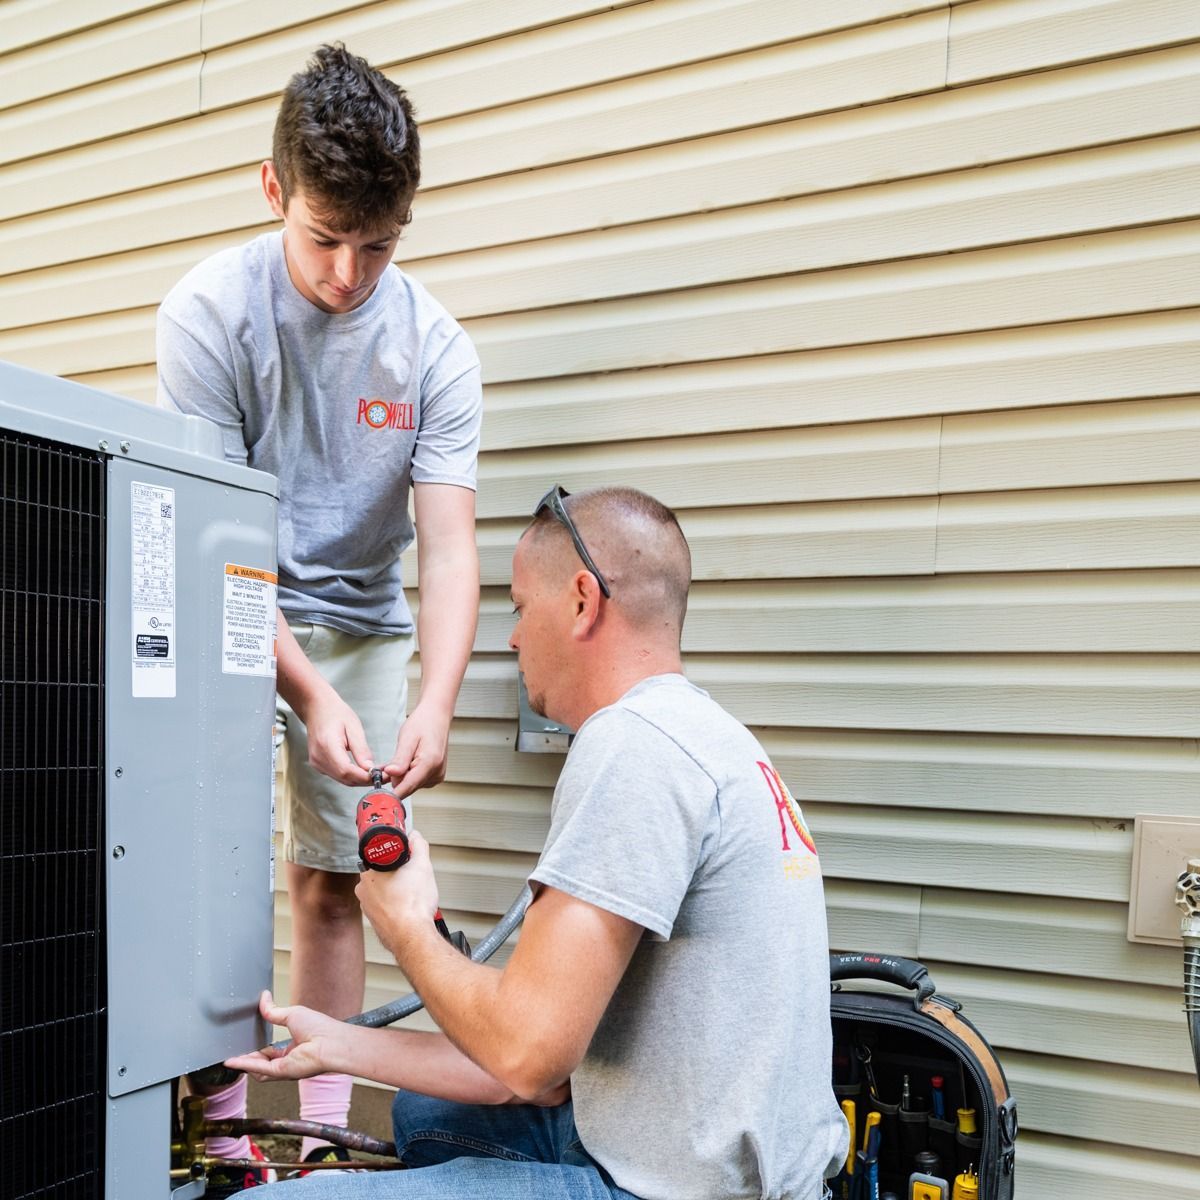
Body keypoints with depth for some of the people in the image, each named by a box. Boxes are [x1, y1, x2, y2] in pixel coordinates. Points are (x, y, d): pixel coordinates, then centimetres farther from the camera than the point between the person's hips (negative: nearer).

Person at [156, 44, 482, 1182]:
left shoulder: (434, 346, -10)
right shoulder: (208, 311, -16)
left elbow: (449, 546, -14)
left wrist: (436, 702, -30)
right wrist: (308, 692, -29)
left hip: (362, 626, 2)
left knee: (330, 882, 5)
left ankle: (324, 1133, 17)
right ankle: (223, 1134, 7)